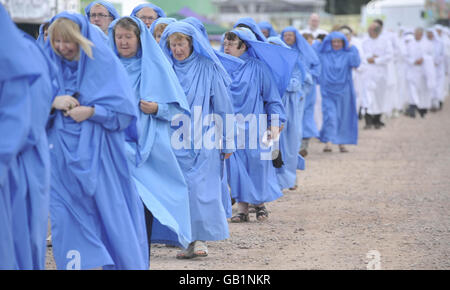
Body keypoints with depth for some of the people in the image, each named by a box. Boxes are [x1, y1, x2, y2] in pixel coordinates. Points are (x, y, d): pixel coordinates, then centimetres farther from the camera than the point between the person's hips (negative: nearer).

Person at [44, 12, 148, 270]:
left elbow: (125, 108, -6)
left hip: (99, 155, -3)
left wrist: (91, 111, -18)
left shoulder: (105, 64, -3)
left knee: (112, 212, -1)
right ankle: (74, 263, 7)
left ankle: (127, 263, 11)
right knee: (67, 217, 0)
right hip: (63, 158, 3)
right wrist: (52, 103, -14)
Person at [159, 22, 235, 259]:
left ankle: (200, 238, -1)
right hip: (175, 141, 3)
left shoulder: (208, 69, -1)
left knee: (201, 188, -7)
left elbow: (222, 105, 3)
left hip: (203, 142, -2)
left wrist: (226, 141, 3)